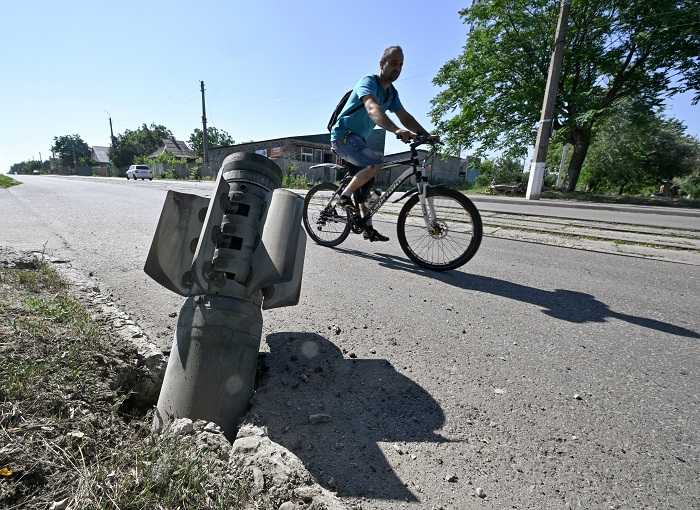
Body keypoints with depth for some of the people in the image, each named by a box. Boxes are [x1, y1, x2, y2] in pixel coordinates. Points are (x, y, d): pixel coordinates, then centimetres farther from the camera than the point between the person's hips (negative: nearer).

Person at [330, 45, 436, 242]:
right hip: (343, 136, -9)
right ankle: (345, 196, -14)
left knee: (366, 183, 8)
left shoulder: (391, 93, 12)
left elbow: (405, 117, 9)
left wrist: (427, 135, -5)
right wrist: (396, 130, -53)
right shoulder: (368, 82, -16)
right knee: (376, 162, -29)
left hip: (358, 139, 9)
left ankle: (368, 228, 16)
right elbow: (373, 109, -37)